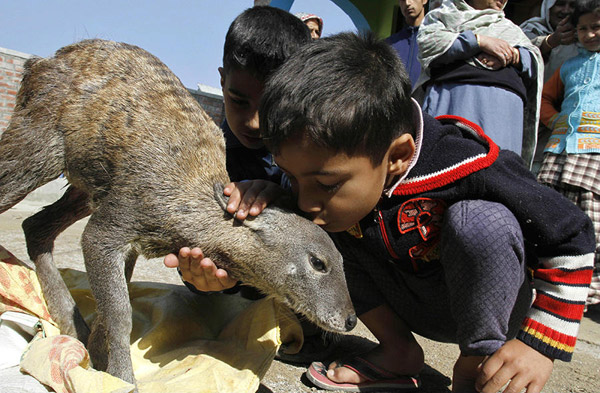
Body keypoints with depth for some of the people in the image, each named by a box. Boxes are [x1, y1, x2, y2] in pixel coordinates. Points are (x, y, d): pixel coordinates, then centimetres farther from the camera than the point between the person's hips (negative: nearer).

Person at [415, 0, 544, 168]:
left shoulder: (510, 28, 37)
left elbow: (536, 59, 23)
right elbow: (427, 41, 3)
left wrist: (513, 55, 0)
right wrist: (479, 40, -2)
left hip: (502, 100, 3)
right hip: (449, 92, -2)